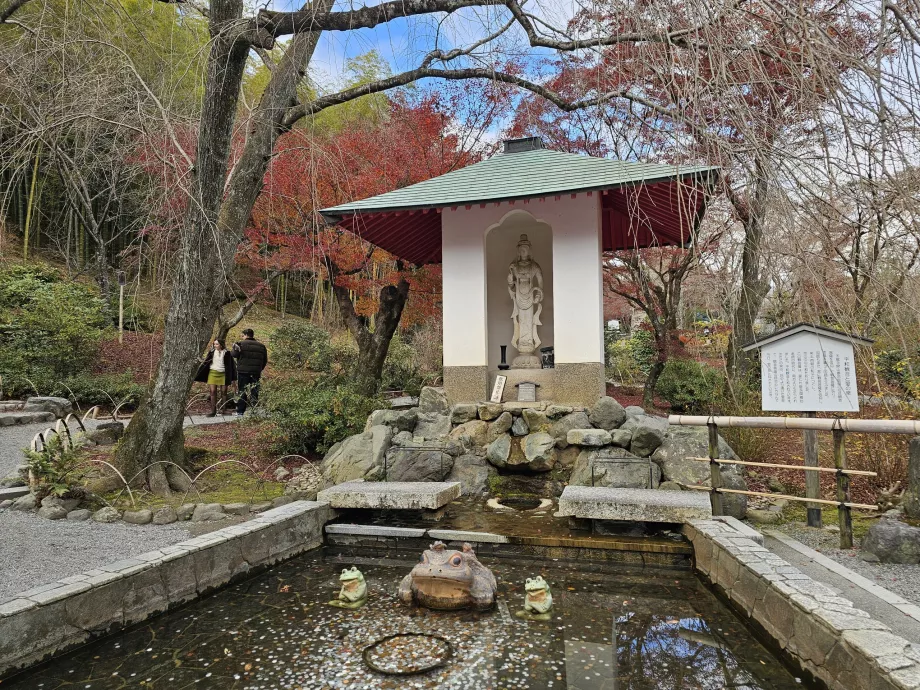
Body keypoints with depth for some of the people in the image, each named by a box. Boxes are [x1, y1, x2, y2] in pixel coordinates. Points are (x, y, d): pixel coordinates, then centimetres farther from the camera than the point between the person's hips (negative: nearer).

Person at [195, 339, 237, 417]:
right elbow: (206, 362, 8)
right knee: (213, 392, -3)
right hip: (213, 373, 2)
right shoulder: (212, 352, 5)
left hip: (223, 374, -2)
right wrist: (199, 375, 4)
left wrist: (232, 378, -3)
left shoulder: (227, 353, -1)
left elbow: (230, 365, 0)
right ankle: (213, 411, -1)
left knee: (224, 392, 3)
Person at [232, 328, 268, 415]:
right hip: (256, 373, 3)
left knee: (242, 392, 4)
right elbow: (265, 361, 12)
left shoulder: (241, 344, -6)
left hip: (243, 372, -3)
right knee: (254, 392, 8)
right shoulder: (261, 346, 9)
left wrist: (235, 347, 12)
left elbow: (235, 354, -7)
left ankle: (240, 411, 4)